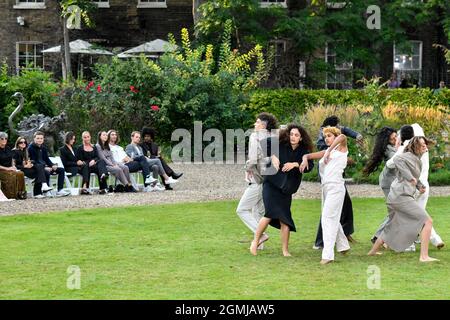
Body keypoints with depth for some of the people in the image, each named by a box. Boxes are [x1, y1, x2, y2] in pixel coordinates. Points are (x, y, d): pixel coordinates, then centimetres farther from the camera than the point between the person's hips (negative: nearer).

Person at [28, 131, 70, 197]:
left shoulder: (43, 148, 17)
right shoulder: (31, 148, -9)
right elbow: (33, 162, -16)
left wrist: (53, 165, -3)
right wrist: (44, 167, -26)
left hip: (45, 166, 8)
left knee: (61, 170, -2)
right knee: (46, 172, -38)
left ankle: (60, 190, -13)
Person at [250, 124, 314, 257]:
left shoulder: (302, 152, 2)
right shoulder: (280, 144, -6)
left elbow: (310, 165, -9)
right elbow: (264, 142, -8)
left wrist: (295, 164, -22)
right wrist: (272, 156, -18)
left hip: (286, 188, 3)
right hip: (271, 185, -3)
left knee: (284, 218, 0)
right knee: (271, 213, -17)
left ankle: (285, 250, 11)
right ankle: (255, 241, 1)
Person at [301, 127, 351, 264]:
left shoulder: (341, 148, 3)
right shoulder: (325, 152, 21)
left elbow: (343, 136, -19)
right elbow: (308, 155, 17)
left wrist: (330, 150, -20)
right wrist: (305, 160, -6)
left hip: (336, 187, -8)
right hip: (325, 187, 8)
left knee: (328, 218, -14)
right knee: (332, 218, 16)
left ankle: (328, 254, -17)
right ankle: (343, 245, 33)